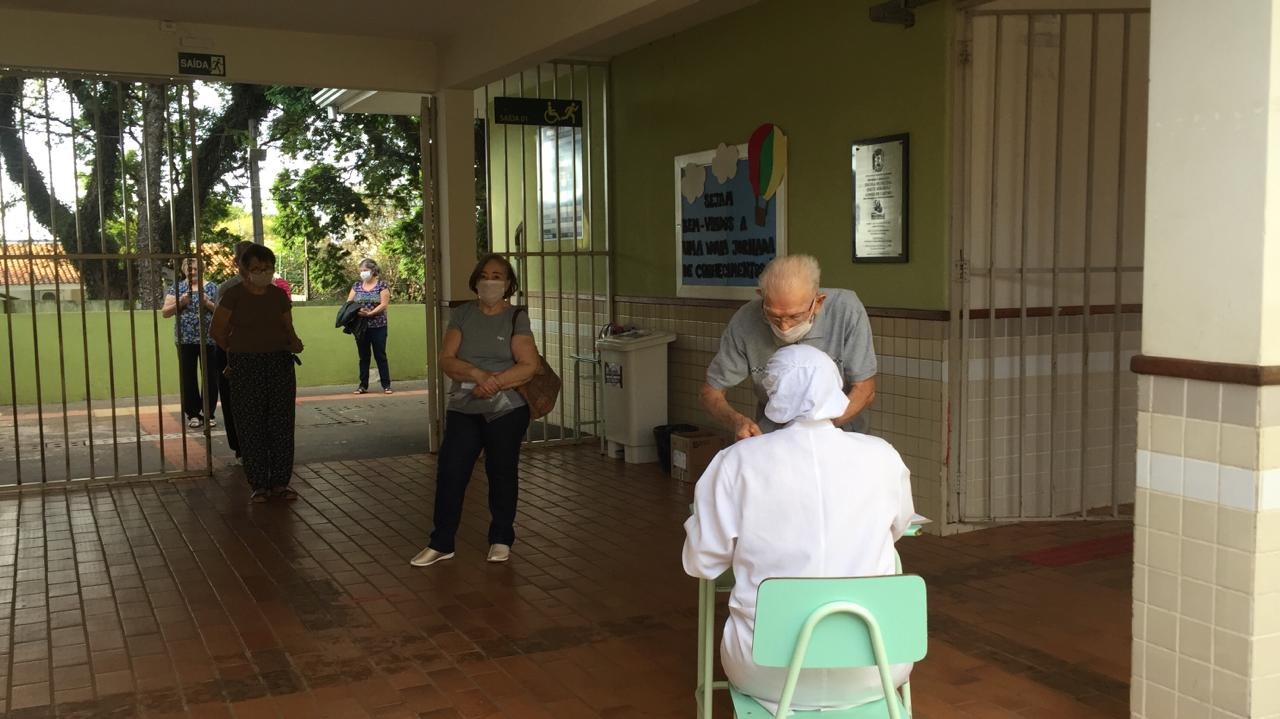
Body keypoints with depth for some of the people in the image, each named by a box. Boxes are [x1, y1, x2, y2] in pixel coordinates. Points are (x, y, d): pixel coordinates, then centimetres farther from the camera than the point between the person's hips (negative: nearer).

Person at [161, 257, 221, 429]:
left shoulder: (211, 287, 7)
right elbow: (164, 312, 3)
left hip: (208, 339, 0)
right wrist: (180, 302, -13)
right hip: (185, 340, 0)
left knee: (210, 377, 1)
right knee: (188, 378, 3)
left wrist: (208, 303, -13)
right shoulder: (176, 288, 7)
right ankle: (193, 414, 12)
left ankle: (209, 413, 11)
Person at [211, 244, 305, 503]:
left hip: (280, 363, 3)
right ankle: (259, 484, 10)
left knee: (282, 423, 4)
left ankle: (280, 482, 13)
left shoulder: (279, 295, 5)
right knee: (251, 425, 1)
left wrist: (294, 343, -11)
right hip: (246, 367, -3)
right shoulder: (234, 295, -5)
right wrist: (239, 351, 8)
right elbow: (218, 331, 0)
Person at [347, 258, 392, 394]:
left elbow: (384, 304, -11)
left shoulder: (381, 285, -2)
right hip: (360, 326, 4)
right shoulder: (357, 286, 10)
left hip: (378, 327, -4)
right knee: (363, 357, 9)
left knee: (380, 356, 1)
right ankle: (363, 385, 14)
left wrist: (369, 313, -22)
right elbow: (348, 302, 4)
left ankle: (386, 385, 6)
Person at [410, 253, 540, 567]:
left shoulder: (516, 318, -2)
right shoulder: (462, 315, 4)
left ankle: (501, 539, 24)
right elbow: (446, 360, -4)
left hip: (506, 410, -2)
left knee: (501, 473, 8)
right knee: (450, 473, -1)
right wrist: (477, 374, -20)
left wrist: (495, 382, -20)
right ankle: (441, 542, 10)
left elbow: (529, 365, -9)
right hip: (463, 409, 2)